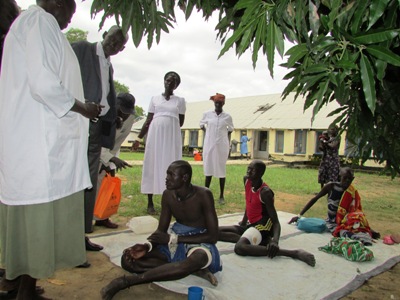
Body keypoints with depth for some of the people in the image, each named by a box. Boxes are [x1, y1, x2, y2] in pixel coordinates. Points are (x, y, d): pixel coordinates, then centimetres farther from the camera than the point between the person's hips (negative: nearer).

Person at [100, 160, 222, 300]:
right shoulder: (168, 195, -7)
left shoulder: (203, 195, -21)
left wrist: (172, 239, -24)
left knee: (199, 257, -44)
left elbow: (213, 236, -21)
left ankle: (128, 280, -39)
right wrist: (147, 245, -23)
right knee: (128, 259, -16)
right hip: (174, 239, 5)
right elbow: (161, 230, 1)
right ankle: (194, 270, -22)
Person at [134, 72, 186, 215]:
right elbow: (148, 120, 11)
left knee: (170, 167, -3)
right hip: (155, 135, 1)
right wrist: (139, 137, 6)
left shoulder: (180, 100, 9)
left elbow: (180, 122, 8)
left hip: (172, 136, -1)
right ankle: (150, 203, 6)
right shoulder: (155, 98, 11)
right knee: (152, 165, 0)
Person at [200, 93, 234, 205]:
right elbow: (201, 125, 17)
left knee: (221, 169, 2)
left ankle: (221, 196, 9)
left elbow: (230, 130, 10)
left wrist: (229, 147, 10)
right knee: (208, 168, 8)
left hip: (222, 145, -1)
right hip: (209, 144, 1)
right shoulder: (207, 114, 0)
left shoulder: (227, 116, -1)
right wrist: (208, 133, 9)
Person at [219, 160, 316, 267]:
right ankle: (262, 241, -8)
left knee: (240, 247, -36)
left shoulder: (265, 192, -19)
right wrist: (243, 222, 22)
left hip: (264, 224, -9)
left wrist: (275, 241, -37)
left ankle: (294, 253, -30)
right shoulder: (246, 180, 2)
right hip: (252, 224, 9)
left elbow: (276, 221, -19)